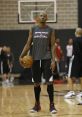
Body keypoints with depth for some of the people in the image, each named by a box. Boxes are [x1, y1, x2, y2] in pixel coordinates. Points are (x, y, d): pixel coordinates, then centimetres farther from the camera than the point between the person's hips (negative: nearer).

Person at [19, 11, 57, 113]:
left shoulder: (50, 30, 2)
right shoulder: (33, 30, 8)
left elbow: (53, 46, -1)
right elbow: (28, 44, 7)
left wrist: (53, 60, -12)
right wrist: (21, 56, -4)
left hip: (47, 59, -2)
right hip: (35, 59, 2)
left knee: (49, 82, -8)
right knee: (36, 83, 8)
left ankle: (52, 105, -1)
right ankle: (37, 105, 19)